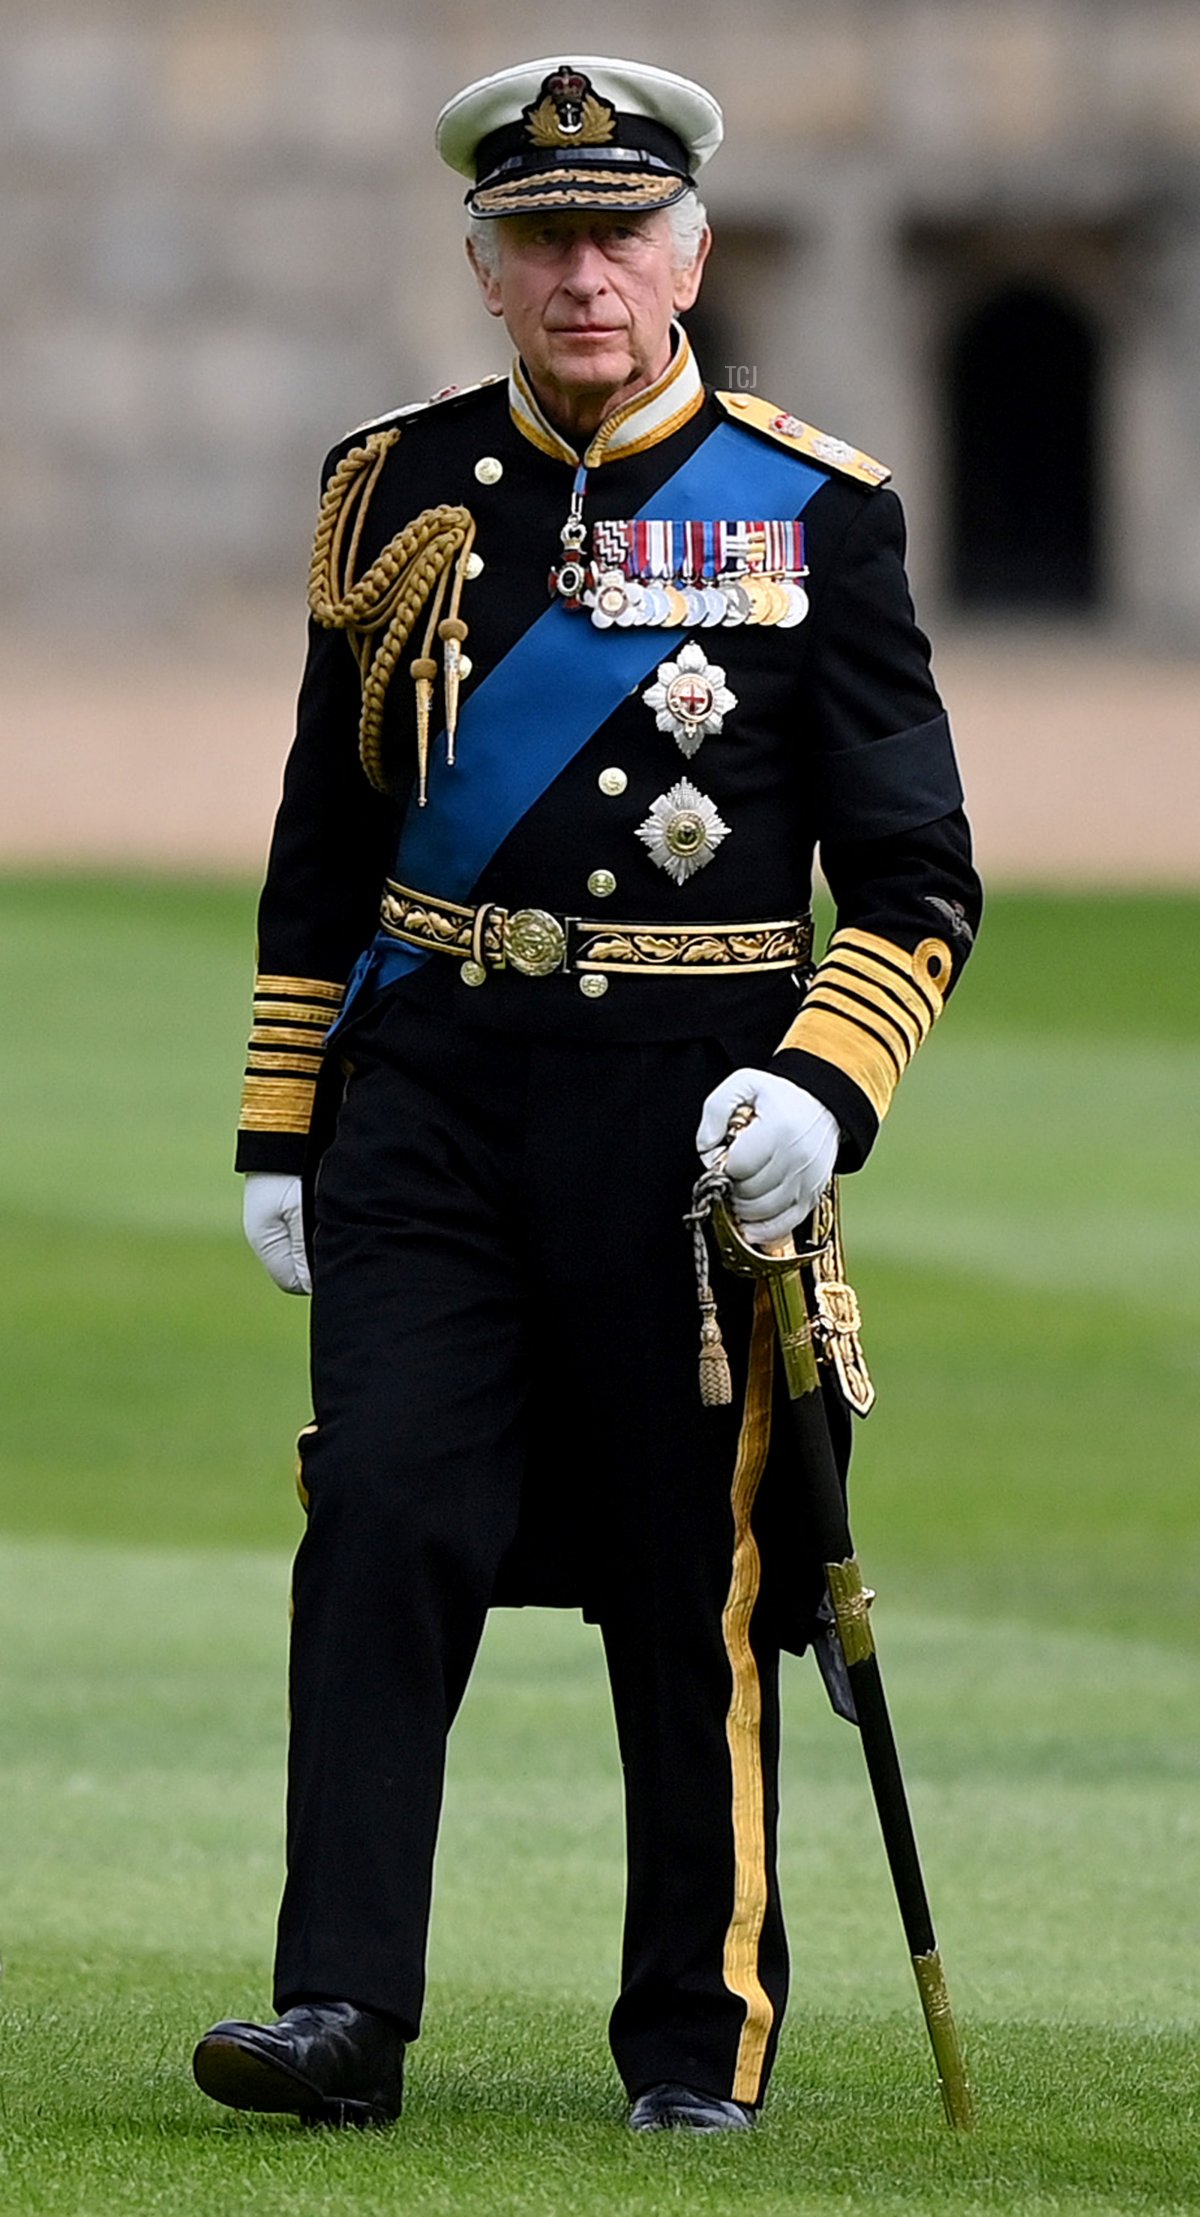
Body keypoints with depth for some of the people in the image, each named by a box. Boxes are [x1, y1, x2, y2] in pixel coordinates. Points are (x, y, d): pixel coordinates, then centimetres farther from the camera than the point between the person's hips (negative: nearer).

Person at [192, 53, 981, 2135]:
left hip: (684, 1105, -2)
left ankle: (705, 2039, 16)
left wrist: (822, 1088, -17)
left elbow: (915, 879, -1)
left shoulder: (812, 514, -1)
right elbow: (324, 845, 15)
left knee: (693, 1576, 4)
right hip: (427, 1085, 2)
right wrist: (280, 1127, 11)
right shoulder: (399, 492, 8)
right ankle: (345, 2016, -9)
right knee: (383, 1526, -9)